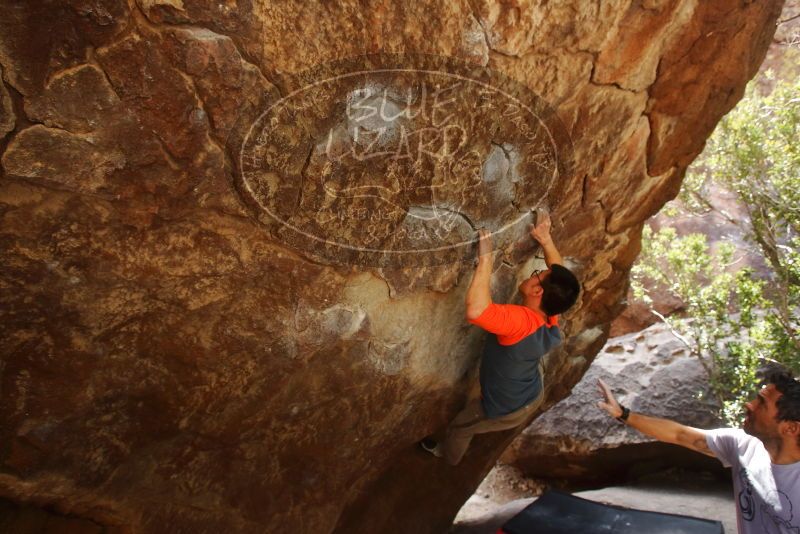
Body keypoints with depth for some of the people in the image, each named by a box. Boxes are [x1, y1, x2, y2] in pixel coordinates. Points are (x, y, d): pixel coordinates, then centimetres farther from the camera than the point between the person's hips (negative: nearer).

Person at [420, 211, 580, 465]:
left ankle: (448, 455, 55)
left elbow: (475, 310, -61)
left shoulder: (520, 321, -44)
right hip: (534, 397, 6)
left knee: (459, 428, 24)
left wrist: (485, 257, -52)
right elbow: (559, 276, -1)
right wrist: (546, 240, -6)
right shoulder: (550, 317, -21)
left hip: (505, 411, -6)